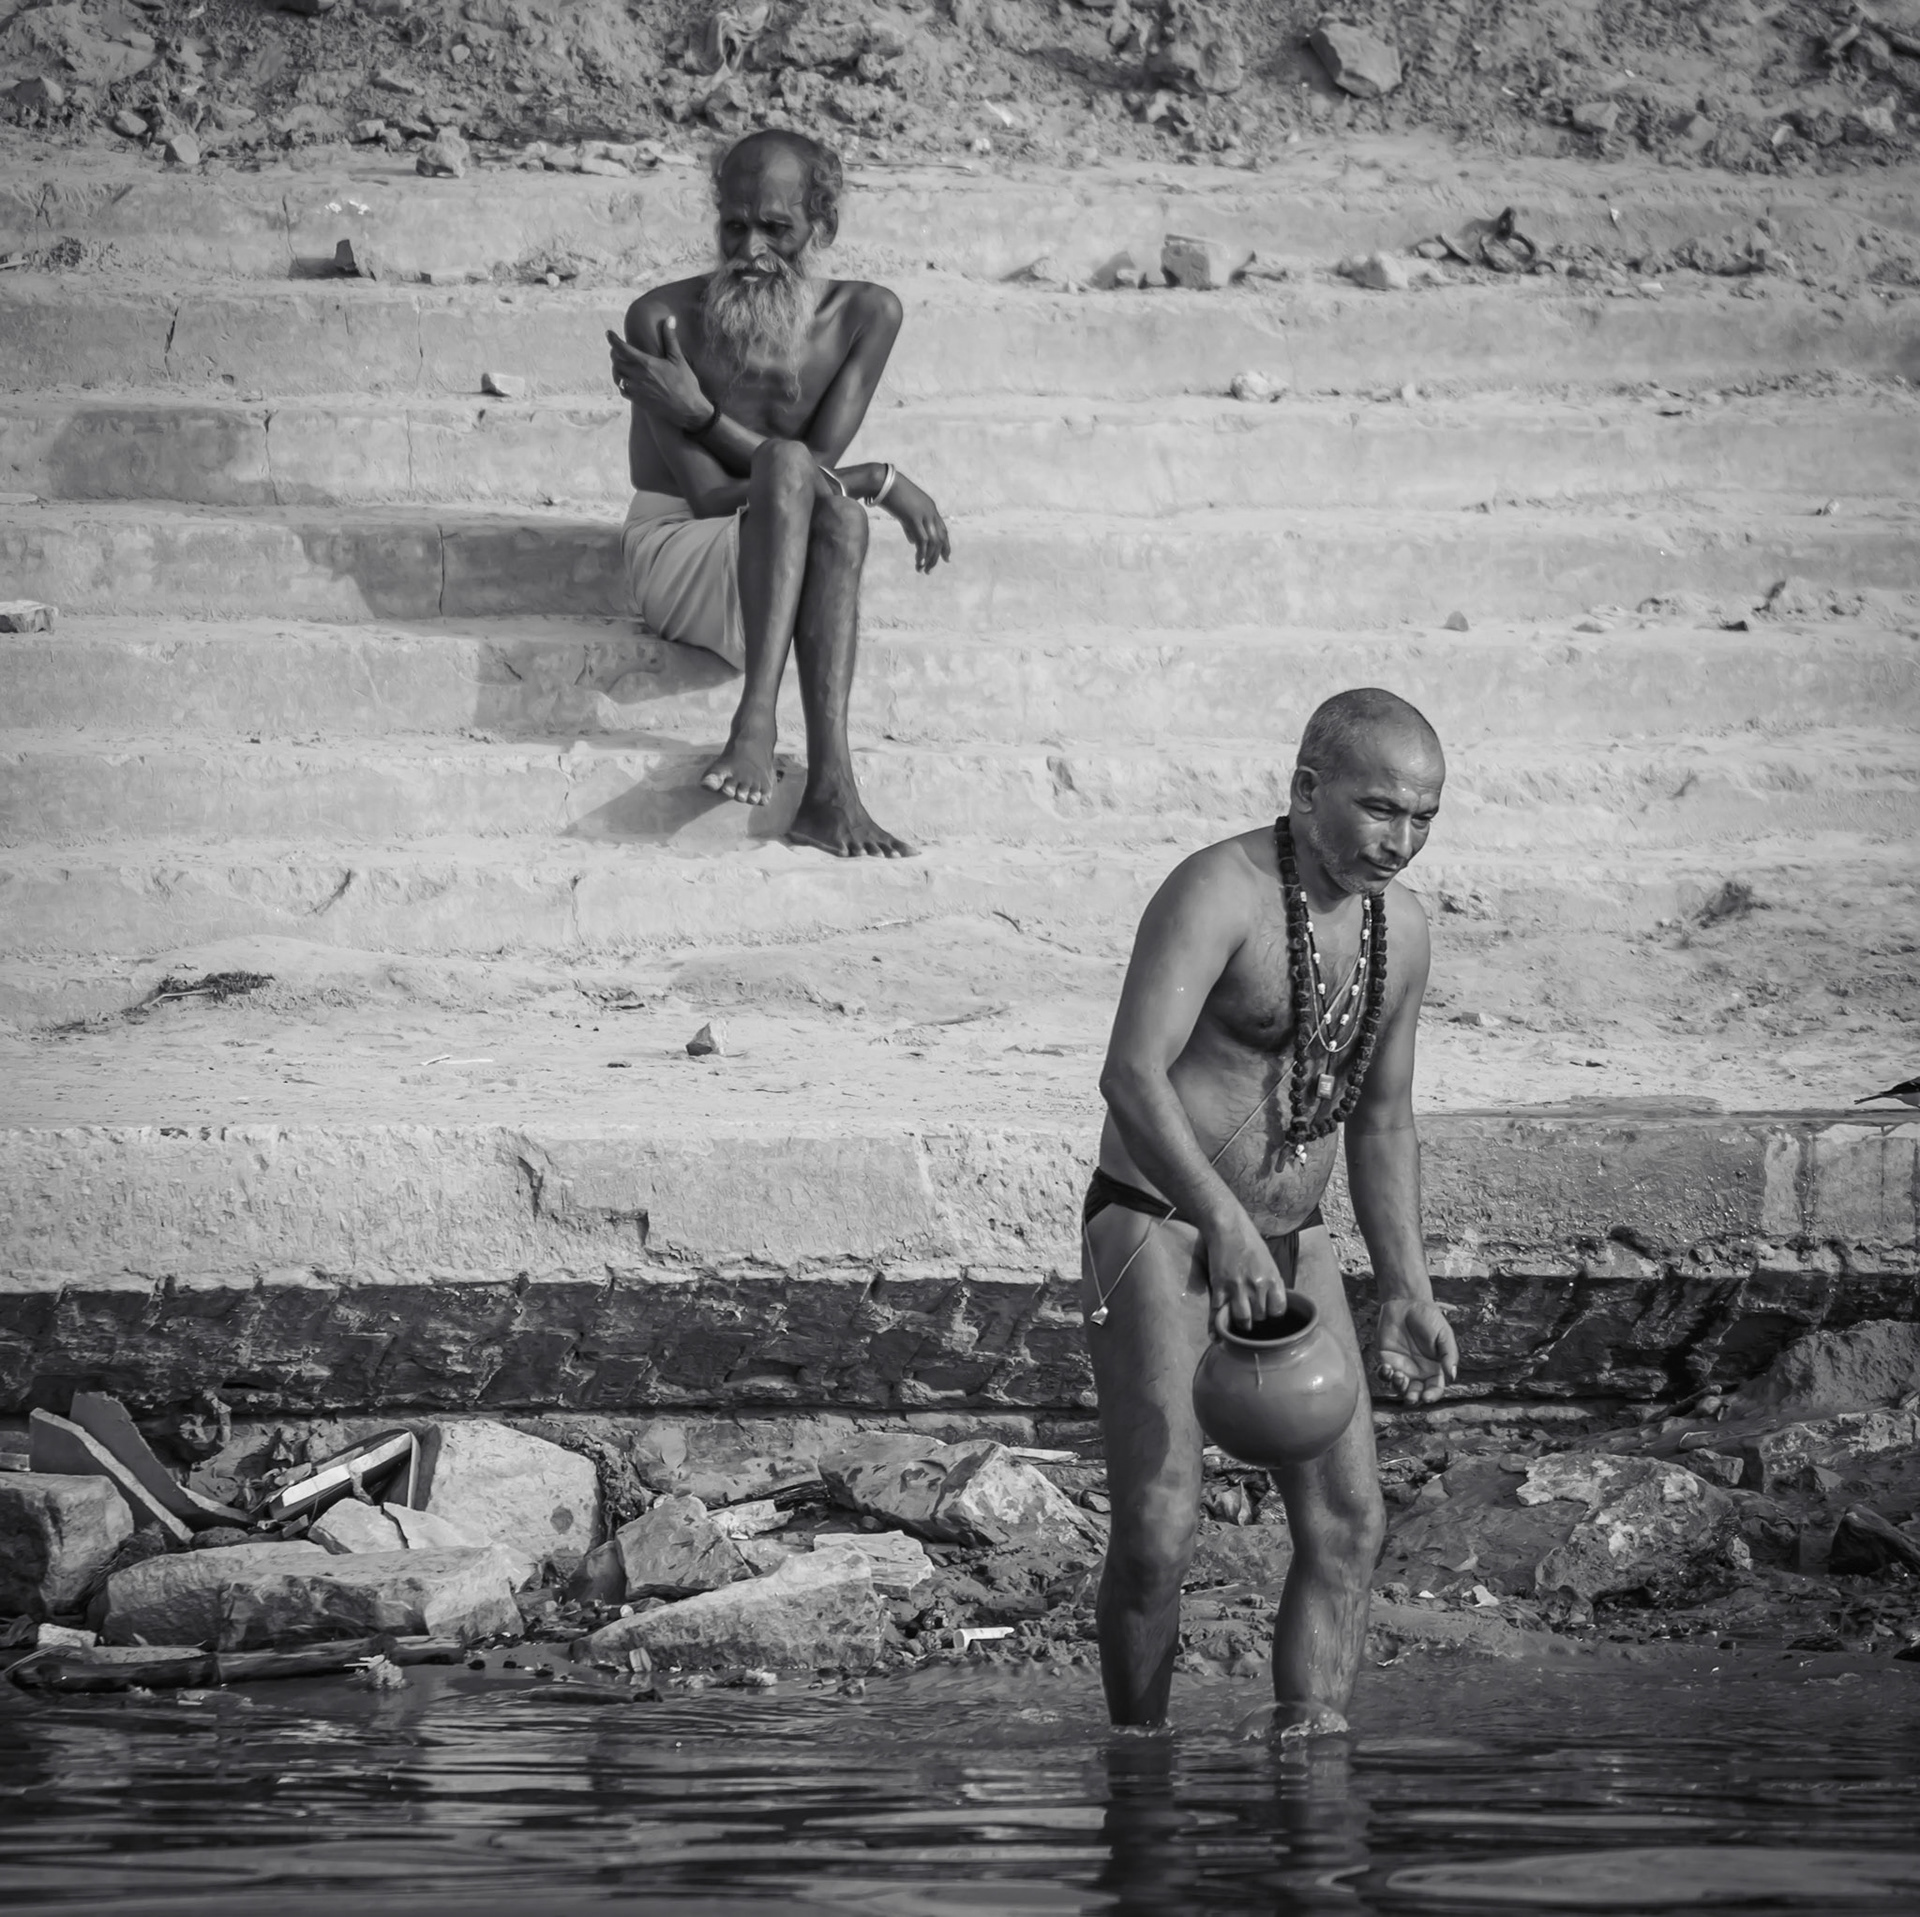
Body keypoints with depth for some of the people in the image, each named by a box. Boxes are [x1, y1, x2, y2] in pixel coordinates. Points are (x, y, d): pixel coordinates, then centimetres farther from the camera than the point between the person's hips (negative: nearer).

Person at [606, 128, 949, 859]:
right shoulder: (665, 319, -11)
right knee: (789, 467, -33)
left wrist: (699, 413, -21)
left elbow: (815, 472, -11)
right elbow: (707, 494, -15)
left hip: (779, 566, 2)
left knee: (837, 516, -34)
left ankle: (830, 785, -49)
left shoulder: (863, 316, -2)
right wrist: (879, 482, -17)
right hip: (682, 559, -2)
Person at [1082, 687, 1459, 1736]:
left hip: (1290, 1245, 7)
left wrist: (1406, 1288, 13)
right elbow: (1131, 1075, -31)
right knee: (1159, 1525, -15)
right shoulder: (1218, 895, -18)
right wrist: (1222, 1222, -43)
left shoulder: (1400, 929, 7)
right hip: (1156, 1227, -7)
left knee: (1347, 1521, -5)